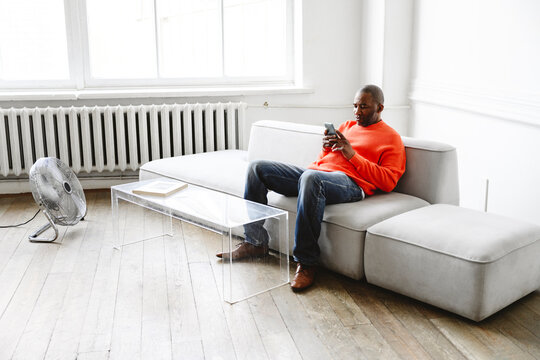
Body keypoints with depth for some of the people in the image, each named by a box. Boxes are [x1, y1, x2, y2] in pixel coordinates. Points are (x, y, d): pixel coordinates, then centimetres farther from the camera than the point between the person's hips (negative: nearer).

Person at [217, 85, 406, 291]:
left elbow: (388, 182, -4)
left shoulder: (391, 138, 9)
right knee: (257, 168, -4)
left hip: (349, 182, -8)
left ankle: (306, 262, -33)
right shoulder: (347, 126, 29)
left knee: (310, 178, -42)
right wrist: (326, 146, 6)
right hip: (316, 172, 8)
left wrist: (352, 154, -8)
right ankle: (255, 243, -4)